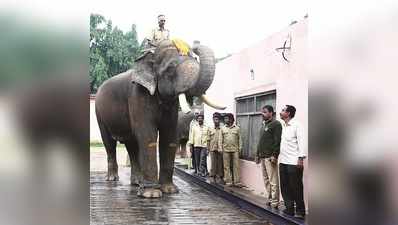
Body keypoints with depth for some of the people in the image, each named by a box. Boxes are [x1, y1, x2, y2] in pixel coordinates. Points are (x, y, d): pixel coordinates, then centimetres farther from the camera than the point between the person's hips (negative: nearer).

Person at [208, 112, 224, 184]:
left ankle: (219, 177, 8)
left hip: (220, 149, -1)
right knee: (213, 164, -1)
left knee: (220, 164, 1)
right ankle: (212, 177, 5)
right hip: (213, 149, 1)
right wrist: (208, 148, 8)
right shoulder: (211, 129, 10)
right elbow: (209, 140, 14)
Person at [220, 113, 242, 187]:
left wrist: (240, 148, 1)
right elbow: (221, 139, 8)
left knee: (236, 166, 0)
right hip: (226, 150, 1)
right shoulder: (223, 129, 8)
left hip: (235, 150, -1)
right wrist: (220, 148, 1)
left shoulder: (237, 128, 5)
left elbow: (239, 139, 6)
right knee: (226, 166, 2)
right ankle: (228, 181, 8)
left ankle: (237, 181, 4)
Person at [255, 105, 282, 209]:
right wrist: (257, 154, 21)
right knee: (266, 180, 11)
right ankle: (269, 199, 18)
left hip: (270, 157, -9)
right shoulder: (263, 124, 20)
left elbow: (277, 141, -15)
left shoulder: (276, 124, -8)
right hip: (262, 157, 9)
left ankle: (275, 202, -4)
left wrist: (274, 155, -20)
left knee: (273, 181, -7)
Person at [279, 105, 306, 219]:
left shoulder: (296, 125, -8)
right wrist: (277, 155, 14)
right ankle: (289, 208, 19)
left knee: (296, 187, -1)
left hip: (293, 162, -7)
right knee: (285, 187, 9)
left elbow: (301, 142, -12)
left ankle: (300, 210, 8)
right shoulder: (282, 126, 14)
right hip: (283, 161, 7)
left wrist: (301, 158, -17)